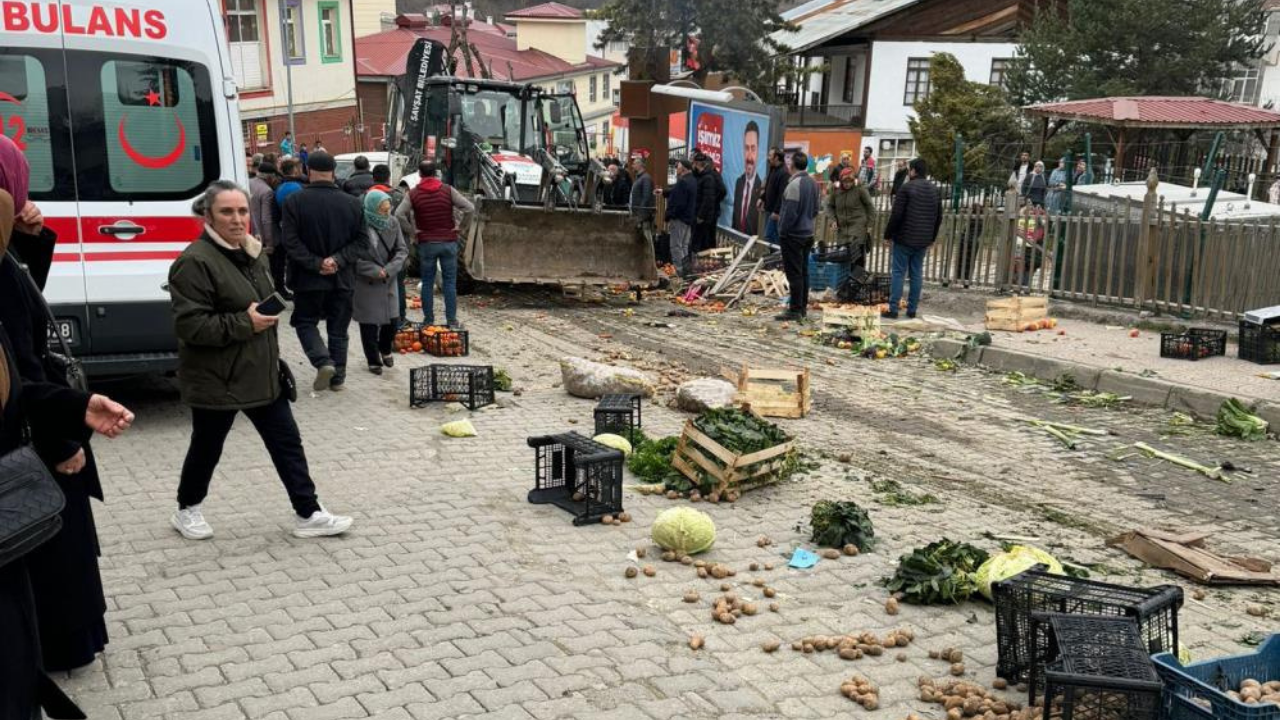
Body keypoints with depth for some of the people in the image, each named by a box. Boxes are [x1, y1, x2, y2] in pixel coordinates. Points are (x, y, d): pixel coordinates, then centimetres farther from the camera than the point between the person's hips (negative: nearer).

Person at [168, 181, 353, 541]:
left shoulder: (251, 253, 9)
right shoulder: (195, 262, -19)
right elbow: (189, 325, -24)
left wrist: (273, 358, 20)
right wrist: (245, 323, -26)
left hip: (260, 373, 8)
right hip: (217, 380, -8)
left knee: (287, 442, 8)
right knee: (207, 448, 12)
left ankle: (308, 514, 15)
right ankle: (187, 510, 35)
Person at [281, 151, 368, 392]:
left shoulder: (295, 201, -9)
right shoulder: (352, 203, -2)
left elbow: (291, 242, -14)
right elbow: (361, 241, -3)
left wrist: (315, 264, -12)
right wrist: (338, 260, -9)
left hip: (308, 279, -2)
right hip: (342, 278, 2)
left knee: (306, 322, 14)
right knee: (338, 329, 13)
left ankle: (323, 362, -7)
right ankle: (338, 377, 17)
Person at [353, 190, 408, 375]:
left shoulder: (393, 223, -1)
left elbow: (403, 249, 0)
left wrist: (388, 270, -13)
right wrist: (375, 271, -18)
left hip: (388, 282, 4)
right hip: (366, 283, -4)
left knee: (393, 319, 9)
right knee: (370, 323, 4)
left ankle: (385, 349, 37)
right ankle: (373, 360, 21)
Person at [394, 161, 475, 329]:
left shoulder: (413, 194, -2)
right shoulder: (448, 190, -3)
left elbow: (399, 214, -12)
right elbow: (470, 208, -7)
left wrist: (413, 229, -1)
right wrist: (456, 224, 3)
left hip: (426, 244, 0)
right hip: (448, 241, 0)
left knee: (427, 283, 9)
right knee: (450, 283, 5)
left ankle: (429, 321, 10)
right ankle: (452, 321, 4)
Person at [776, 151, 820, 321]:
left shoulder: (795, 184, -20)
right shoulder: (813, 183, 7)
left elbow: (790, 212, -20)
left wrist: (782, 230, -9)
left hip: (793, 235, -8)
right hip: (808, 233, 8)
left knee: (794, 273, -5)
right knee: (803, 272, 13)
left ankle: (795, 310, -3)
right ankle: (803, 307, 19)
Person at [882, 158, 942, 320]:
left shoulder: (907, 188, -10)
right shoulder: (935, 191, 10)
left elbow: (896, 215, -13)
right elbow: (939, 218, 15)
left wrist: (888, 234, -3)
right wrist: (932, 238, 23)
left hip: (904, 238, -5)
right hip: (923, 241, 6)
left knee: (899, 273, -2)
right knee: (917, 274, 9)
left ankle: (893, 309, -3)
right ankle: (912, 309, 11)